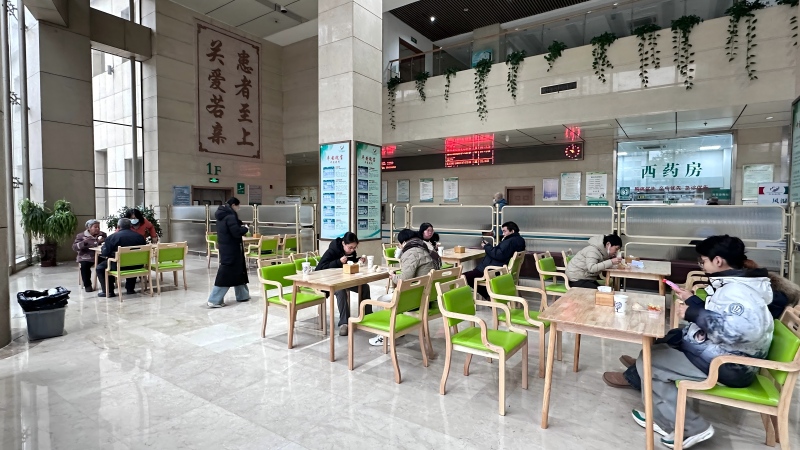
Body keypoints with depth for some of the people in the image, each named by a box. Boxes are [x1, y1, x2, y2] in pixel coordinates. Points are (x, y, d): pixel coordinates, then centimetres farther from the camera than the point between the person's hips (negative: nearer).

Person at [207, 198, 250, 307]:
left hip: (225, 248, 10)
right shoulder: (230, 217, -19)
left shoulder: (222, 216, 11)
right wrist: (245, 228, -6)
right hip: (230, 249, -10)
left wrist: (240, 227, 7)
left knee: (237, 271, 17)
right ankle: (214, 300, -1)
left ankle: (242, 295, 27)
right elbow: (236, 233, -24)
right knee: (225, 274, -5)